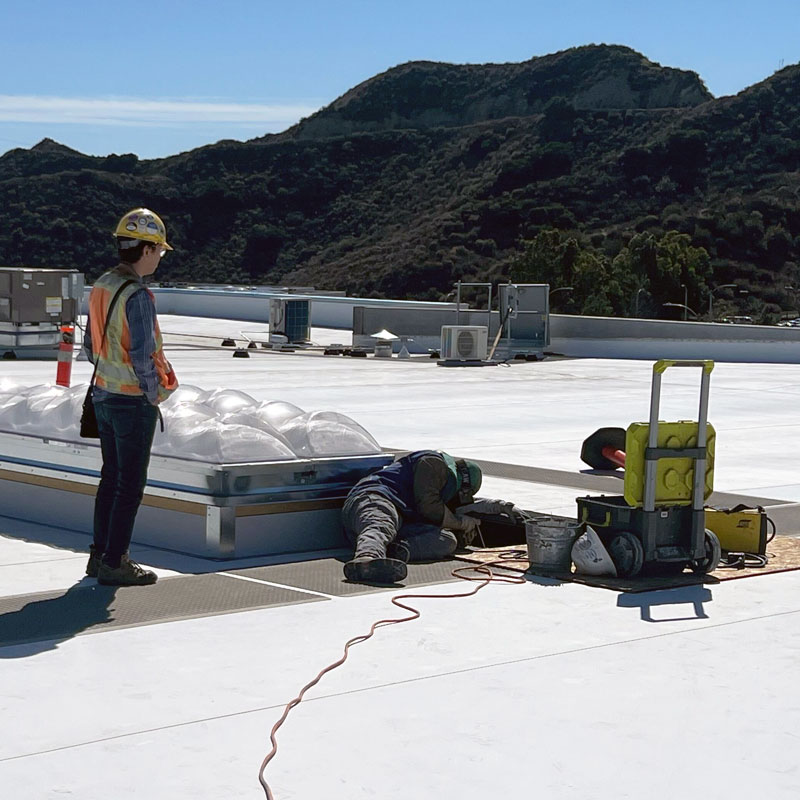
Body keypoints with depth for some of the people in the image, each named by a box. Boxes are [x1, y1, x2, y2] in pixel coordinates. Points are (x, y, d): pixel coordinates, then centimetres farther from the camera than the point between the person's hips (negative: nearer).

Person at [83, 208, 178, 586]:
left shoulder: (101, 286, 5)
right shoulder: (137, 295, -22)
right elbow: (142, 356, -23)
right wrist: (154, 392, -9)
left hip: (104, 395, 9)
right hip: (134, 402, -8)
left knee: (111, 477, 18)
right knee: (130, 484, 1)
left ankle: (101, 554, 25)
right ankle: (113, 564, 6)